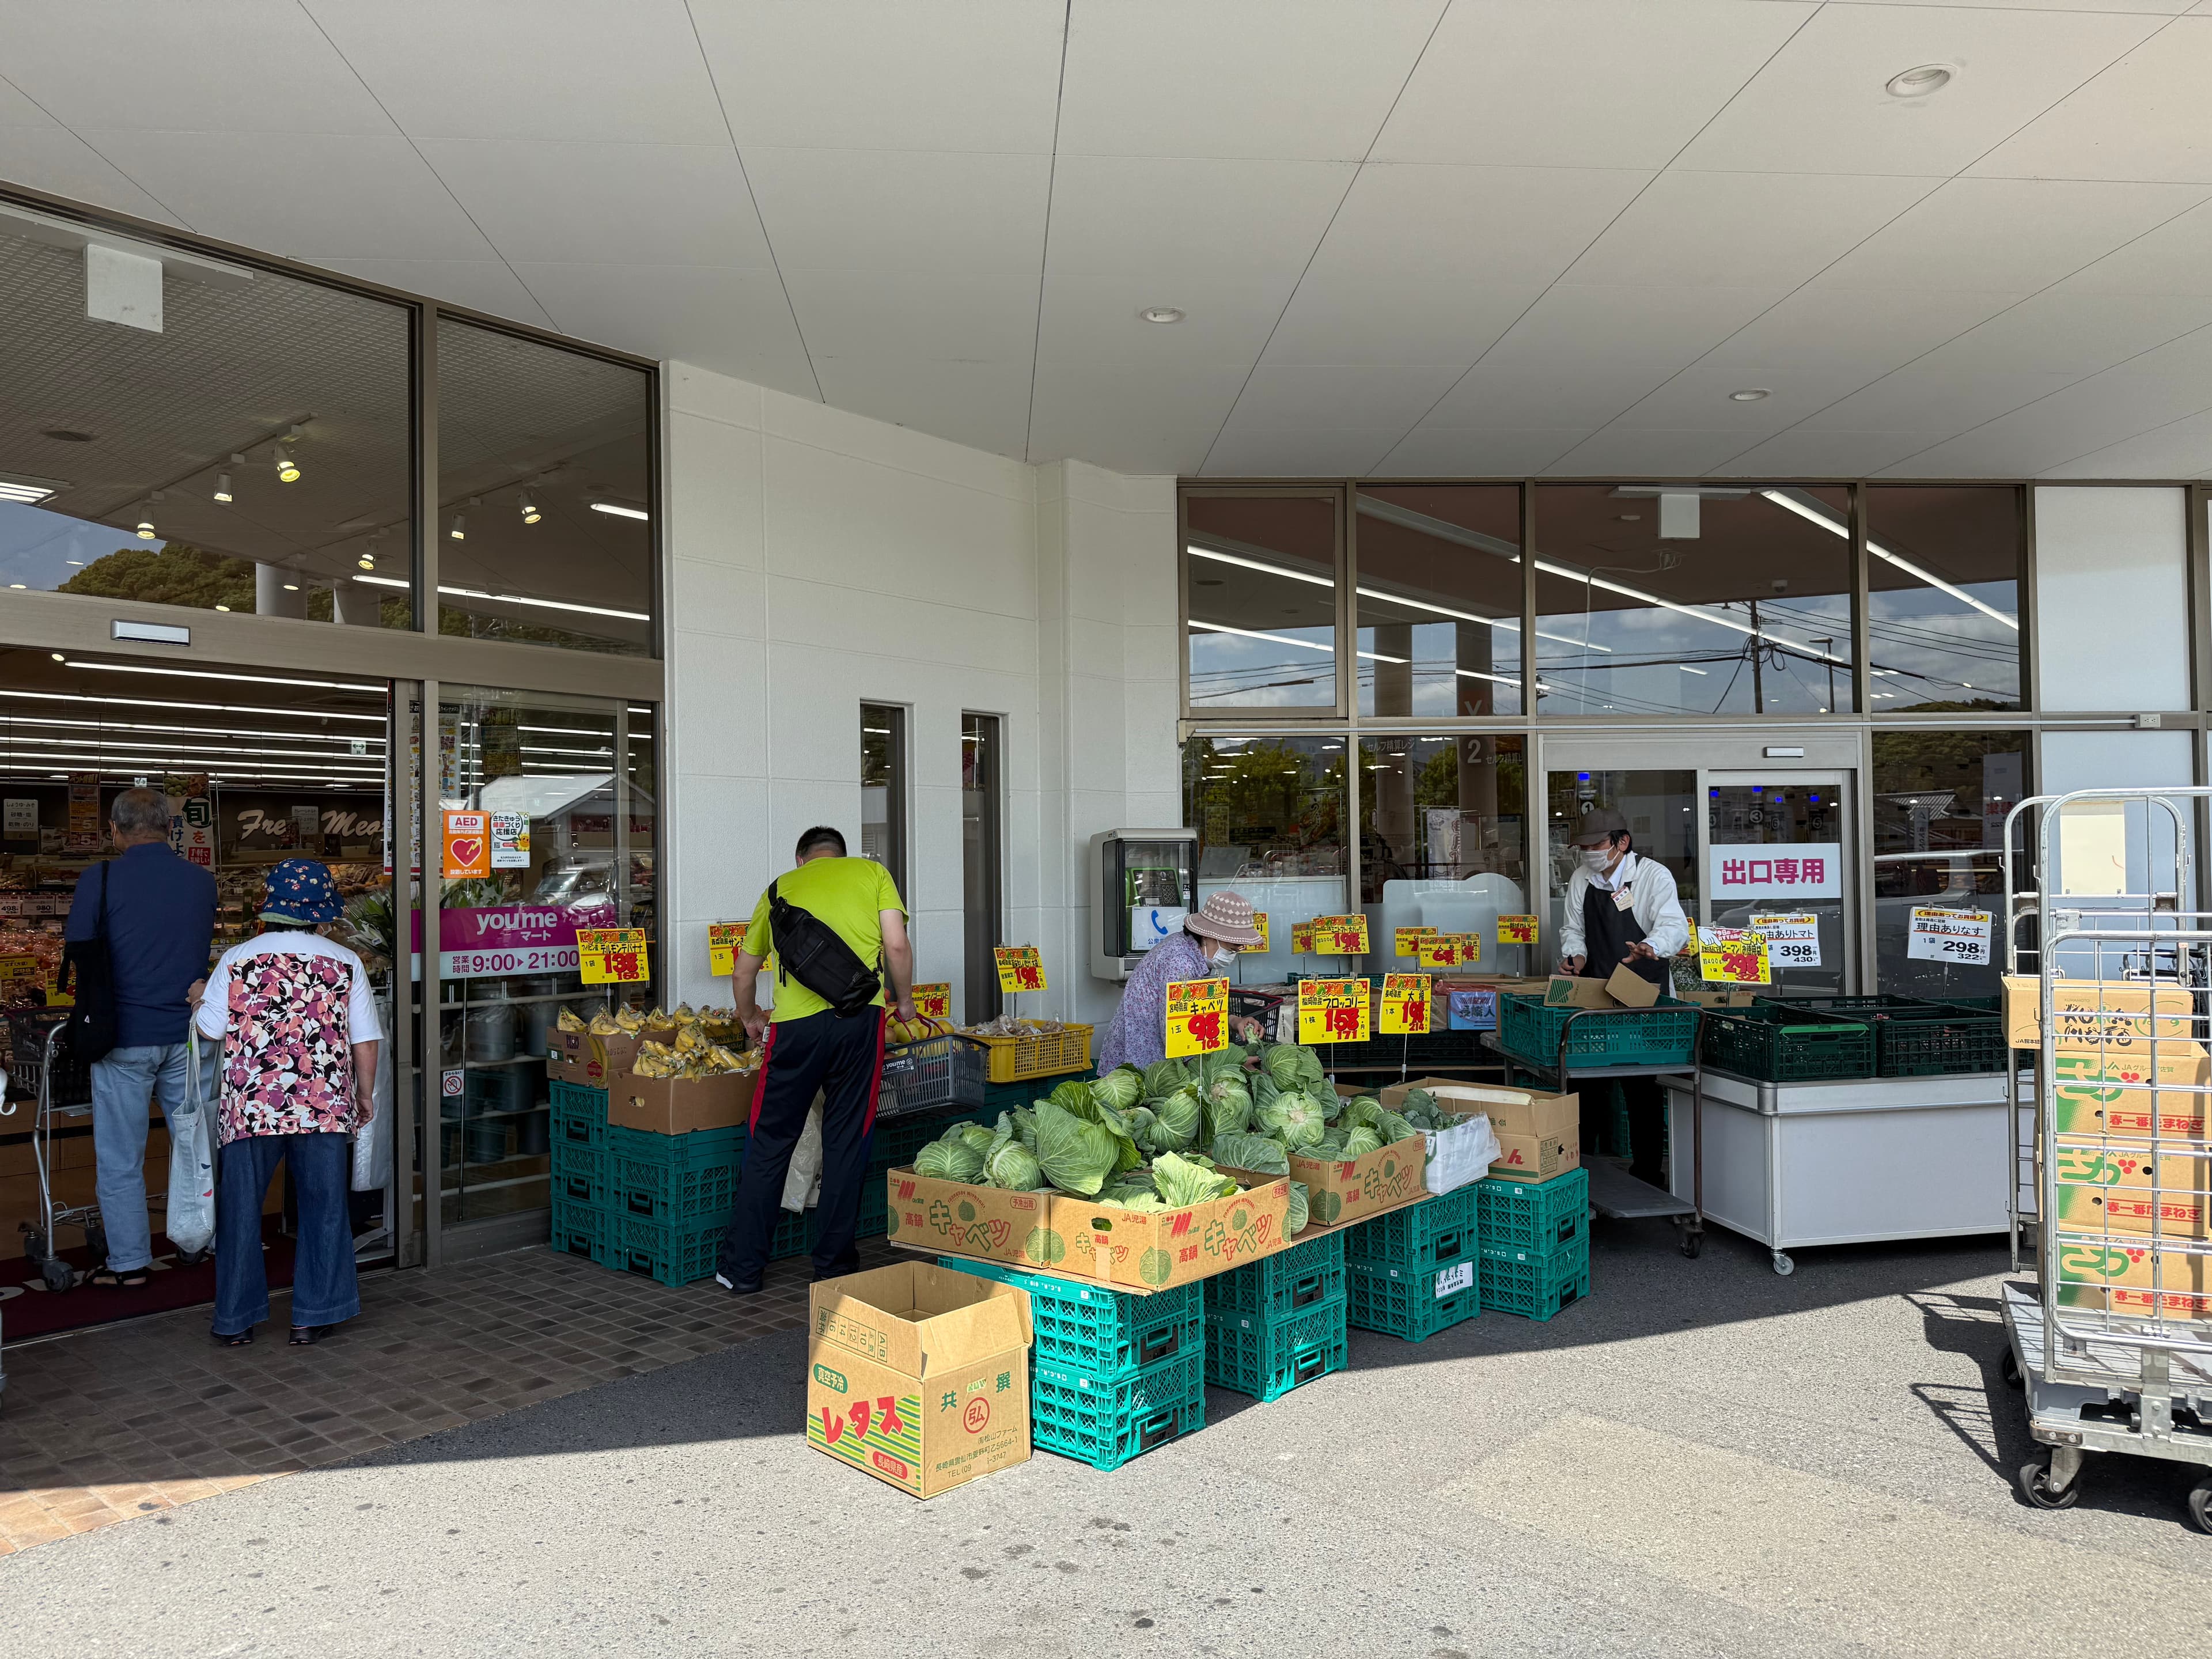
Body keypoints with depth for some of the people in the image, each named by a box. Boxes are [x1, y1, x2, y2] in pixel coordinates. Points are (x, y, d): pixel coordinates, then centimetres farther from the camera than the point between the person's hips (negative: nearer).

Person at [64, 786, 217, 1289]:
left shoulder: (100, 880, -10)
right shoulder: (202, 881, 1)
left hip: (125, 1035, -3)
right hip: (188, 1031, 3)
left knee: (120, 1155, 9)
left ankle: (129, 1262, 16)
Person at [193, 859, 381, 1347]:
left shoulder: (237, 959, 1)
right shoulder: (345, 963, 2)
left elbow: (209, 1028, 5)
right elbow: (365, 1040, 2)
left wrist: (199, 1001, 27)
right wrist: (365, 1094, 14)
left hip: (249, 1107, 0)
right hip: (326, 1105, 0)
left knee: (240, 1209, 13)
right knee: (323, 1207, 10)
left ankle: (236, 1320, 21)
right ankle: (313, 1317, 15)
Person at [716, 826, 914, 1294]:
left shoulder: (781, 886, 20)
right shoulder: (873, 873, 15)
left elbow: (743, 974, 26)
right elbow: (896, 945, 2)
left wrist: (750, 1017, 44)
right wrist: (904, 999, 18)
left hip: (796, 1021, 1)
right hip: (859, 1014, 0)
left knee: (769, 1143, 10)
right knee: (846, 1140, 10)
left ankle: (742, 1267, 16)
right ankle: (833, 1261, 18)